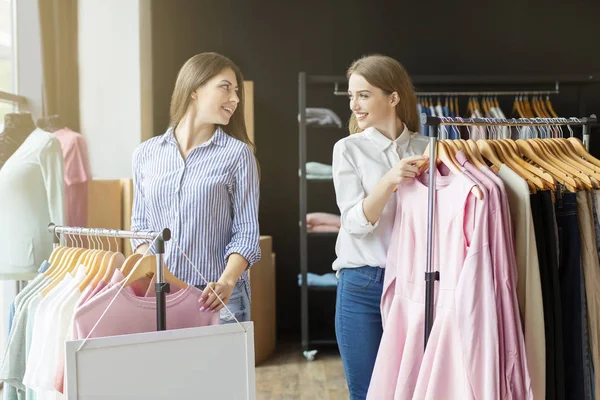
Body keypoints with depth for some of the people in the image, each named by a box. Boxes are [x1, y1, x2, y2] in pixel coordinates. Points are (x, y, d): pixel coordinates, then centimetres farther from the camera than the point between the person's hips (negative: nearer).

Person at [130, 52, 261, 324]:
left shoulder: (238, 154, -3)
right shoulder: (146, 154, 6)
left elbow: (246, 232, -6)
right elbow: (140, 225, 12)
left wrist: (227, 282, -22)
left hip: (215, 297, -2)